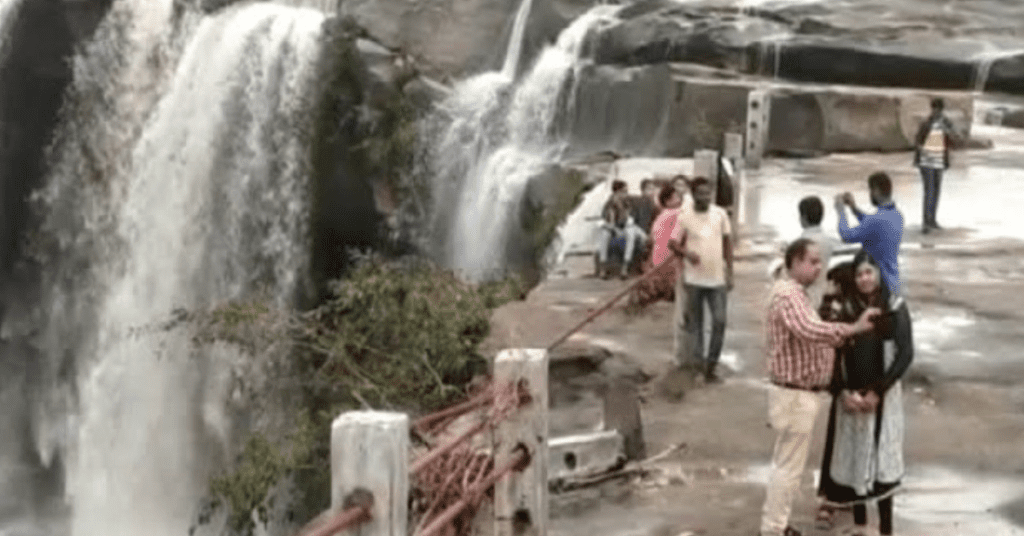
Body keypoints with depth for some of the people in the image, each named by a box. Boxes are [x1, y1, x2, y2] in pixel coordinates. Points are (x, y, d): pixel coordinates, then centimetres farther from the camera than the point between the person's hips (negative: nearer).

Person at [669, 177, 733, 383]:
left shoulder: (720, 214, 2)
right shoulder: (684, 217, -3)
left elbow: (727, 242, 10)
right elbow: (673, 242, 1)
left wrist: (729, 272, 7)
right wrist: (686, 252, -20)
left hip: (717, 278, 1)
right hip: (694, 278, -1)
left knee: (719, 321, -3)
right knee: (695, 321, 6)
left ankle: (711, 364, 6)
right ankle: (695, 356, 17)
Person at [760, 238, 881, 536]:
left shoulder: (795, 293, 14)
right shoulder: (788, 294, -22)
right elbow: (809, 330, -39)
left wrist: (839, 338, 7)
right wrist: (852, 329, -45)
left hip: (799, 392, 11)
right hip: (795, 394, -11)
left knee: (785, 463, 20)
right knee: (789, 466, -2)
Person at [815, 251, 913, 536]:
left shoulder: (895, 308, -4)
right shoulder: (842, 308, 0)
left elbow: (905, 354, -7)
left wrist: (878, 392, -12)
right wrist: (843, 392, -12)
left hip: (883, 396, -2)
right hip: (849, 395, 2)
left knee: (882, 460, -1)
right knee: (852, 458, 5)